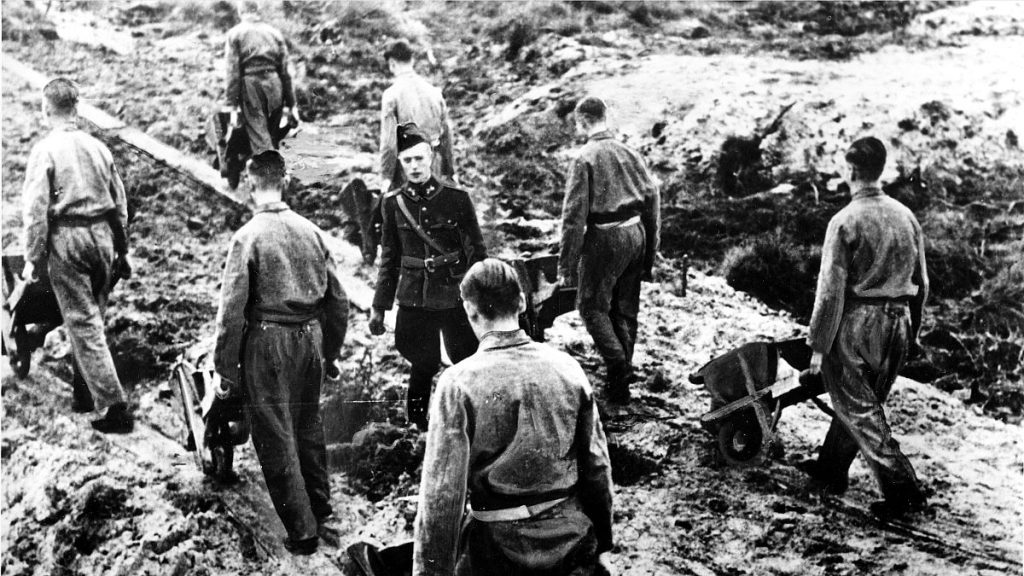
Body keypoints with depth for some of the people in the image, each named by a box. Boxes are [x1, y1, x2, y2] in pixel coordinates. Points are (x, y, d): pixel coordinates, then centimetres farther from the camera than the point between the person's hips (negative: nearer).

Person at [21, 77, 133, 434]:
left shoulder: (46, 150, -8)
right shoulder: (98, 147, 7)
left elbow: (36, 208, -12)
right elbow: (120, 202, 10)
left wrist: (33, 257, -6)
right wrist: (120, 248, 19)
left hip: (66, 239, -5)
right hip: (102, 234, 5)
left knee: (83, 322, -2)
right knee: (92, 317, 18)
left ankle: (115, 406, -7)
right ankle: (83, 393, 31)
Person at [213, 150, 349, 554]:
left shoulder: (249, 236, -12)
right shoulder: (310, 231, 3)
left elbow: (232, 308, -13)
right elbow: (338, 299, 8)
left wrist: (225, 368, -5)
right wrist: (331, 352, 19)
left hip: (267, 342, -5)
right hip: (310, 338, 5)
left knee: (276, 438, 5)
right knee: (308, 427, 21)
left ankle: (302, 531, 10)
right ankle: (320, 512, 33)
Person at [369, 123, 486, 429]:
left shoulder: (456, 197, -4)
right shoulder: (393, 204, 3)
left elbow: (477, 251, 0)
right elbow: (389, 259, 10)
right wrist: (379, 307, 9)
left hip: (455, 297, -1)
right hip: (414, 299, 1)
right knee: (422, 366, 8)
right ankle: (417, 429, 26)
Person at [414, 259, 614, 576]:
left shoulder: (459, 383, -13)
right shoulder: (567, 367, -3)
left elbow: (443, 490, -15)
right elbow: (596, 464, 3)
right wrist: (603, 543, 14)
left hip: (500, 543, -3)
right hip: (572, 536, 4)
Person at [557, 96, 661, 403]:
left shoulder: (585, 158, -11)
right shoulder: (628, 153, 7)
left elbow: (574, 215, -14)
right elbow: (652, 198, 10)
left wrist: (566, 265, -10)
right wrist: (650, 252, 19)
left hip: (605, 237, -6)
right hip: (636, 234, 6)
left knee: (592, 305, 6)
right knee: (625, 309, 15)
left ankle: (618, 364, -10)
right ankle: (622, 379, 22)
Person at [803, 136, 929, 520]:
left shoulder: (846, 221, -13)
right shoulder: (906, 216, 4)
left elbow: (831, 289, -14)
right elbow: (921, 282, 10)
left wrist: (818, 344, -8)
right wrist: (911, 329, 22)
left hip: (855, 323, -6)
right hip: (897, 324, 6)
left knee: (860, 410, 2)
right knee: (861, 400, 19)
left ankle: (903, 489, -1)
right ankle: (831, 468, 33)